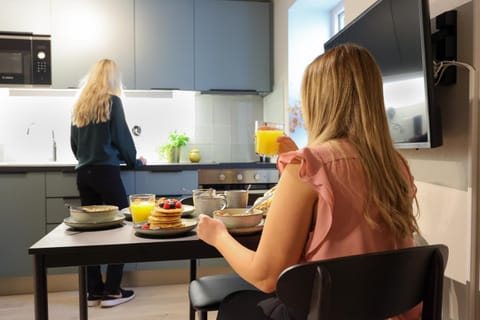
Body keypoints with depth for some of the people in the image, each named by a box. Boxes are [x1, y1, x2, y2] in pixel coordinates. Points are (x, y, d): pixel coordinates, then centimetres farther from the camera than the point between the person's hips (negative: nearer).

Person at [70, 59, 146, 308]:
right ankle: (112, 292, 3)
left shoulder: (80, 104, 14)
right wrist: (135, 161, 11)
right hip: (106, 172, -6)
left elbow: (73, 142, 15)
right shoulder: (111, 101, -3)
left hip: (83, 173, 7)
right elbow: (121, 137, -4)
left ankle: (94, 292, 16)